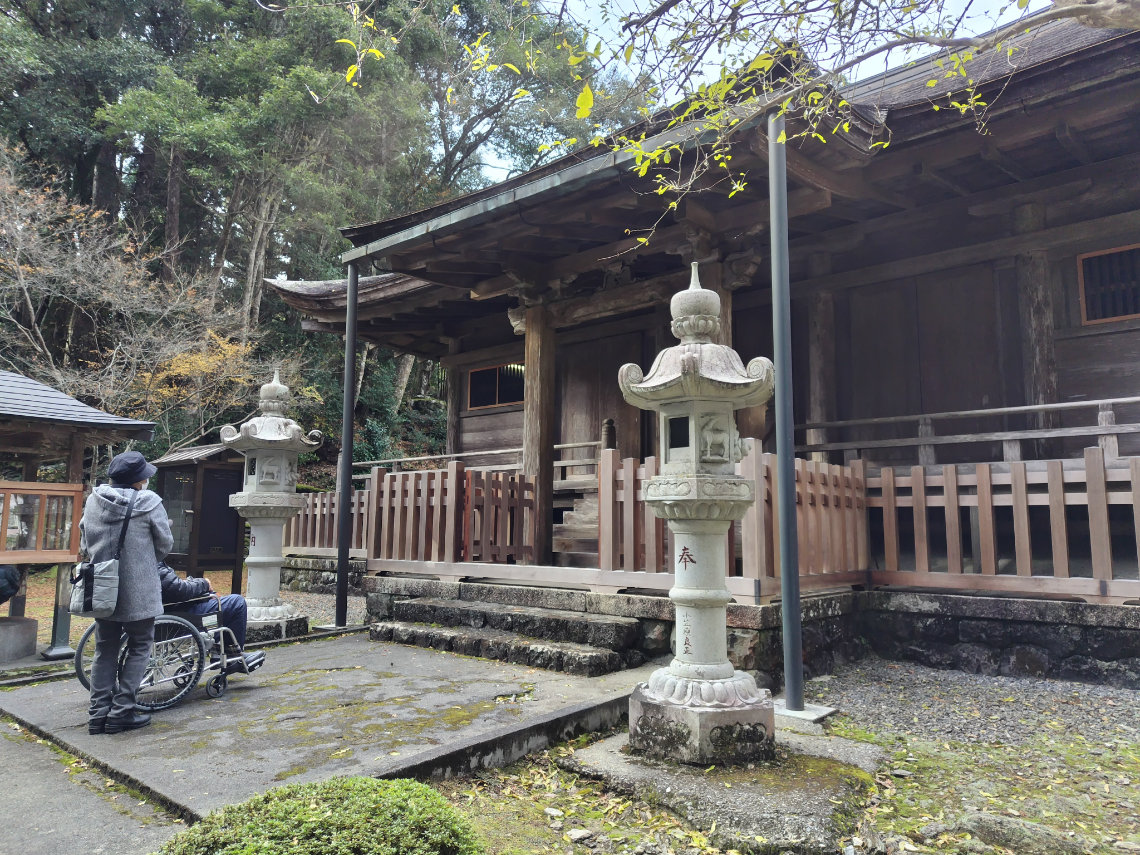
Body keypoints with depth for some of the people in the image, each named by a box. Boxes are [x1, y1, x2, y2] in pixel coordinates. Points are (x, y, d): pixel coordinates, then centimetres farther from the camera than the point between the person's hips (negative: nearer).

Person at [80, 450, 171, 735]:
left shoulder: (93, 500, 1)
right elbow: (165, 543, -5)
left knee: (105, 650, 16)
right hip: (139, 591, -5)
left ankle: (98, 713, 17)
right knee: (139, 648, 9)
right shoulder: (148, 502, -14)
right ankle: (121, 711, 7)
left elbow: (85, 544, 8)